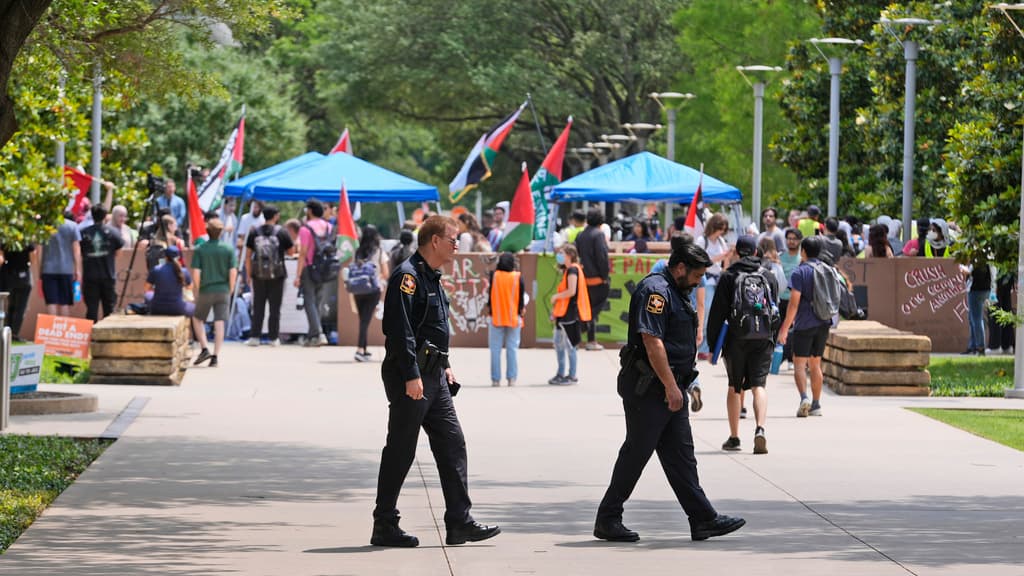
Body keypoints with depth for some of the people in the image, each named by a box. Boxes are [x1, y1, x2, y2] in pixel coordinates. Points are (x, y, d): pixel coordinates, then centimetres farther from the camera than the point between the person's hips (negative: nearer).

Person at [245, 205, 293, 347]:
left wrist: (248, 274, 10)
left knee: (258, 307, 7)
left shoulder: (254, 232, 1)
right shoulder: (282, 232, -6)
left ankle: (254, 336, 5)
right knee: (275, 307, 5)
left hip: (258, 275, 2)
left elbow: (248, 255, 3)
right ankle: (274, 338, 6)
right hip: (277, 276, -2)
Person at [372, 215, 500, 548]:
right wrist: (411, 375, -25)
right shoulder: (408, 276, -14)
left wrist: (445, 367, 21)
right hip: (409, 376, -10)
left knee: (452, 444, 6)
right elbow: (400, 329, -22)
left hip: (433, 377, 10)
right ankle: (384, 526, 4)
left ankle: (459, 523, 7)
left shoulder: (432, 278, 17)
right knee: (400, 452, -3)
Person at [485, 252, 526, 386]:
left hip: (496, 318, 0)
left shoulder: (494, 276, -7)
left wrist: (488, 309, 13)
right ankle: (511, 378, 3)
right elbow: (522, 297, -2)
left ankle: (495, 379, 4)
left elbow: (489, 295, -2)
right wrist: (522, 309, 14)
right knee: (512, 348, 6)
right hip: (514, 318, 0)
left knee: (495, 349, 5)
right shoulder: (518, 277, -6)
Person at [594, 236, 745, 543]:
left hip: (668, 388, 10)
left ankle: (703, 518, 6)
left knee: (681, 454, 7)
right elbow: (652, 342, -23)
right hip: (648, 388, -10)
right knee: (636, 452, -3)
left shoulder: (675, 292, 17)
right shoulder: (655, 291, -16)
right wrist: (671, 386, -22)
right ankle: (608, 520, 6)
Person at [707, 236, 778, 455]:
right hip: (764, 338, 1)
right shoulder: (769, 276, 9)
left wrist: (712, 344, 3)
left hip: (737, 338, -1)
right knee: (759, 385, -2)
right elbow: (776, 308, 13)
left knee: (734, 387, 11)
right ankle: (760, 428, -25)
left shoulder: (729, 276, 0)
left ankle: (734, 437, 15)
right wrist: (773, 341, 20)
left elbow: (717, 313, -1)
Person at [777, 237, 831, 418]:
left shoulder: (799, 272, -10)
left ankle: (804, 397, -24)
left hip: (804, 324, -6)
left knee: (799, 364, -3)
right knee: (815, 364, 14)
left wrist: (785, 328, -11)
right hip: (823, 323, 6)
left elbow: (794, 303, -14)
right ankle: (816, 405, 14)